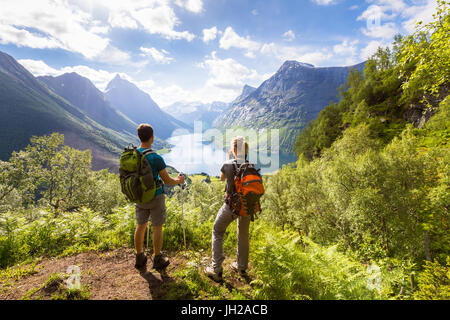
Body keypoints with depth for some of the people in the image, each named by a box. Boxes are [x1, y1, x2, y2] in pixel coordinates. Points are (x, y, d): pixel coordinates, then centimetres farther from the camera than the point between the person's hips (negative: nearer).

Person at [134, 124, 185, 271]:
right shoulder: (156, 158, -23)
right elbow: (167, 180, -15)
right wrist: (179, 181, 5)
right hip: (155, 197, -5)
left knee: (140, 225, 18)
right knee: (157, 227, 9)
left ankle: (140, 258, 32)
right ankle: (158, 260, 23)